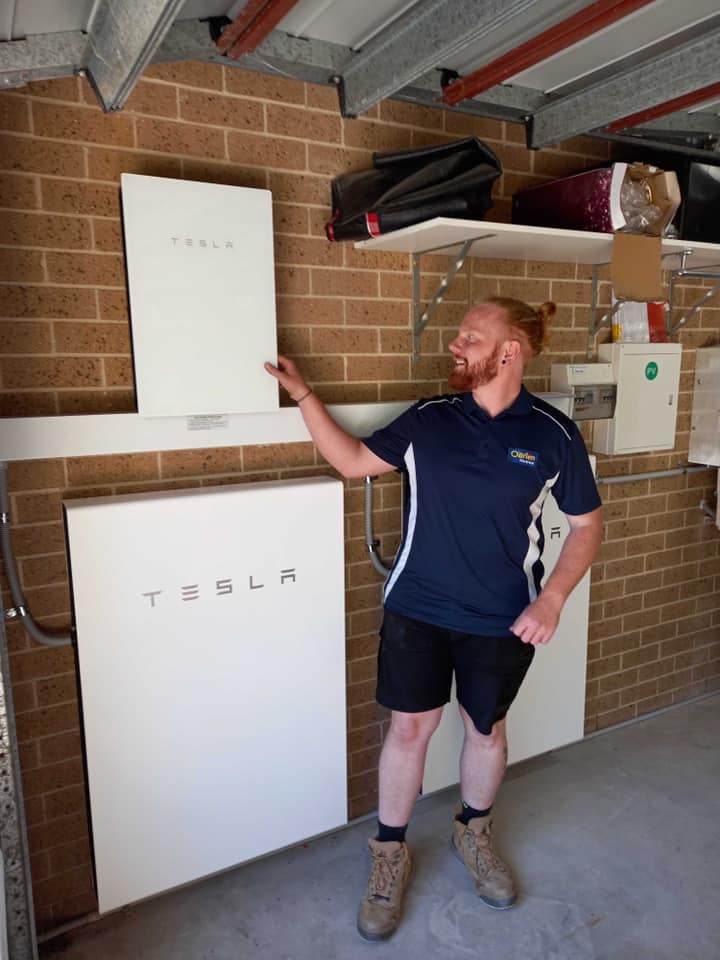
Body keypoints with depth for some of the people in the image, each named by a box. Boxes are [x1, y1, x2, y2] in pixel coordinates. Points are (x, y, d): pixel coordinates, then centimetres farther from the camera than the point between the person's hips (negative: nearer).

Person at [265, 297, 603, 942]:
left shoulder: (554, 435, -7)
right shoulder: (427, 420, -3)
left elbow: (587, 524, -1)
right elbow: (353, 461, 3)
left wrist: (552, 600, -13)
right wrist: (302, 392, -2)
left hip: (502, 621, 0)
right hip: (417, 608, 1)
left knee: (486, 727, 18)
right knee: (410, 726, 9)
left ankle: (474, 831, 47)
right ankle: (390, 854, 33)